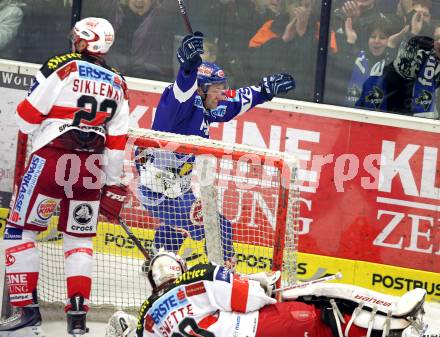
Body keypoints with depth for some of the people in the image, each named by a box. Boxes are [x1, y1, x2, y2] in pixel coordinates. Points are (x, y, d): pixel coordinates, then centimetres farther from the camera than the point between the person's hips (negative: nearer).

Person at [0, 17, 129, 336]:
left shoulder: (61, 67, -3)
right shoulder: (118, 85, 13)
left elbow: (27, 117, -4)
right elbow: (117, 142, 12)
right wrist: (113, 185, 18)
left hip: (52, 160, -5)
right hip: (92, 167, 5)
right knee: (80, 237, 16)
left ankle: (28, 311, 0)